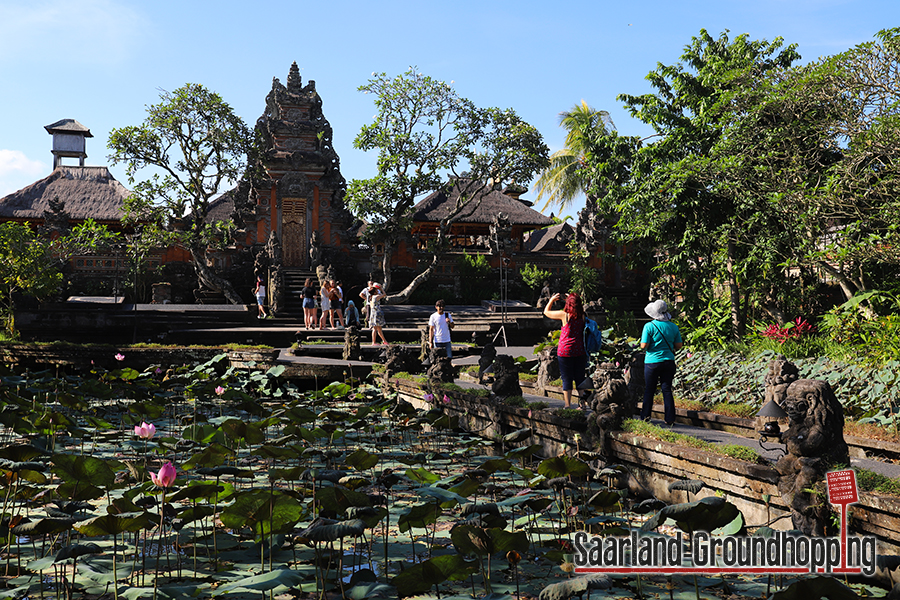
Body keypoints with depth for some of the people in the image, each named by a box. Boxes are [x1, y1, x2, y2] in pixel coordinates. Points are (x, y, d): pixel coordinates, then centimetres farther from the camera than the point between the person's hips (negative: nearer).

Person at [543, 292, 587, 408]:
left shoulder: (564, 315, -9)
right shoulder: (582, 316, 0)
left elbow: (546, 312, 5)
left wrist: (552, 300, 21)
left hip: (565, 351, -3)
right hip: (580, 351, 3)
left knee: (567, 379, 2)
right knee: (580, 379, 11)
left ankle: (567, 405, 0)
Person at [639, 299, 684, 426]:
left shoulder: (649, 326, -11)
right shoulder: (673, 327, 1)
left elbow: (644, 346, -13)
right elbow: (679, 345, 6)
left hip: (652, 362, -3)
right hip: (669, 362, 3)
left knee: (649, 391, 9)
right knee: (667, 390, 8)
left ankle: (645, 416, 17)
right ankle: (670, 418, 6)